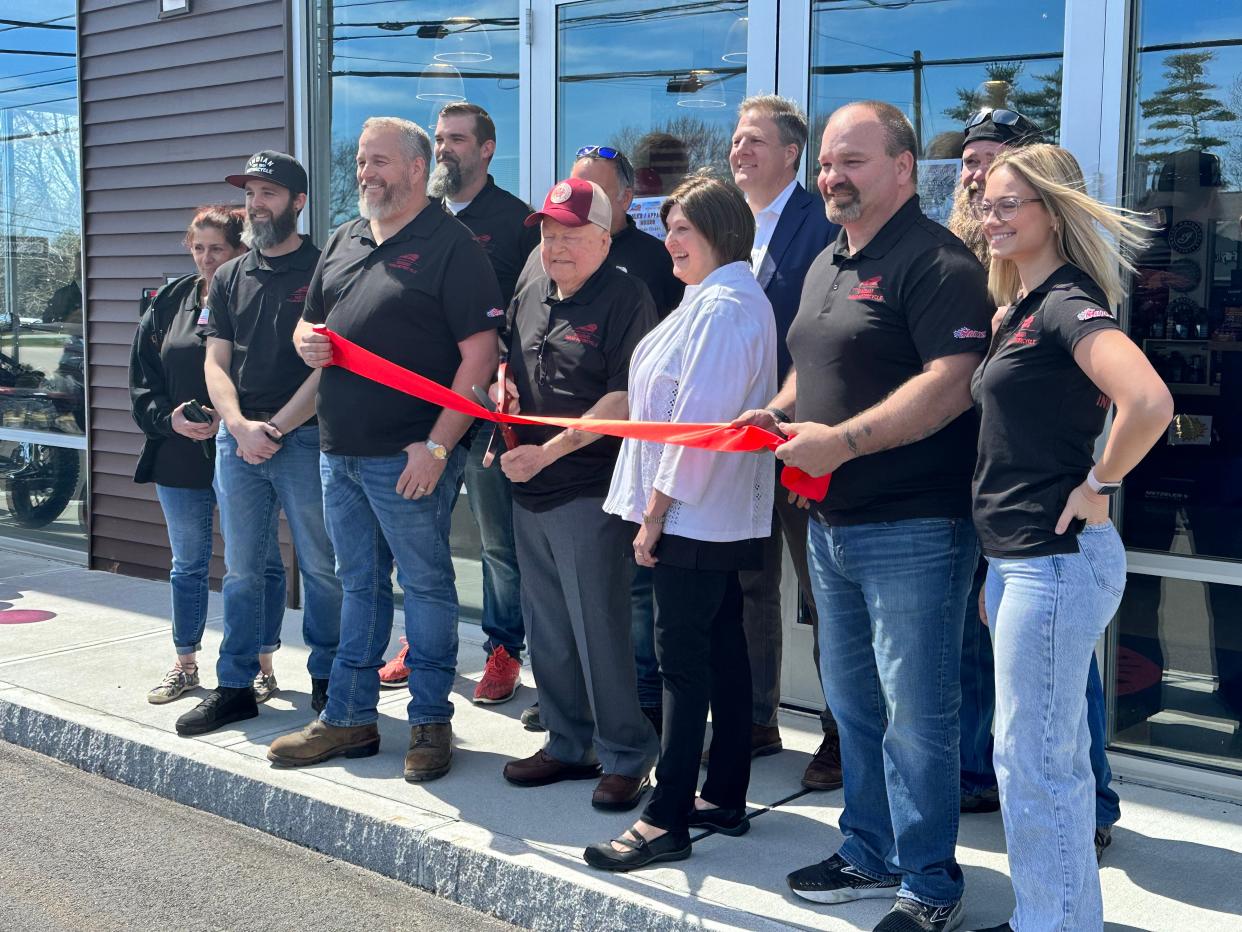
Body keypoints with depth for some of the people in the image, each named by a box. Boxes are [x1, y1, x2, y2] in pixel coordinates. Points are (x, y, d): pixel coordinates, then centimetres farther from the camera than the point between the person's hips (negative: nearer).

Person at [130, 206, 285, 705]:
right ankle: (185, 664, 27)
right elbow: (142, 379, 9)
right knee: (187, 564, 14)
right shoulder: (169, 302, 8)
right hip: (180, 454, 5)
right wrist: (169, 417, -8)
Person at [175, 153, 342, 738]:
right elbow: (216, 364, 10)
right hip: (238, 440, 5)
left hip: (305, 438, -4)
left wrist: (276, 428, -11)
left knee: (321, 568, 2)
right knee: (240, 570, 8)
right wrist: (240, 426, -7)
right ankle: (236, 686, 15)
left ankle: (327, 680, 15)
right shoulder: (229, 278, 14)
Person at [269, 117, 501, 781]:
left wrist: (437, 443, -19)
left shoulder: (450, 244, -7)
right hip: (339, 449, 7)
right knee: (358, 584, 15)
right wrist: (308, 342, -1)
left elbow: (479, 354, -13)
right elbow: (309, 323, 25)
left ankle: (431, 722, 13)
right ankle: (349, 719, 24)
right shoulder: (343, 241, 16)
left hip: (409, 454, -7)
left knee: (425, 584, 2)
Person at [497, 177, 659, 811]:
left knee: (599, 630, -4)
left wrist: (549, 450, -19)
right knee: (547, 630, 14)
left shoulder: (624, 300, -9)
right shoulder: (530, 296, 15)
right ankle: (568, 745, 28)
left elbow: (625, 398, -17)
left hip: (588, 492, -8)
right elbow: (509, 363, 28)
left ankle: (625, 757, 9)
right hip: (529, 492, 8)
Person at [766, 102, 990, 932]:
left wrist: (843, 440, -24)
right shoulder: (828, 265, 16)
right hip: (833, 522, 9)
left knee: (916, 713, 0)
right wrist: (780, 413, 6)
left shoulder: (935, 262, -13)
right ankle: (871, 856, 32)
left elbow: (953, 384, -23)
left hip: (911, 528, -9)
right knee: (852, 702, 18)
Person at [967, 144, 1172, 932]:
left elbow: (1150, 403, -32)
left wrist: (1096, 485, -18)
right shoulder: (1021, 308, 14)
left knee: (1031, 760, -3)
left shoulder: (1067, 303, -15)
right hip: (1017, 559, 10)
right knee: (1055, 754, 18)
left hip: (1057, 561, -10)